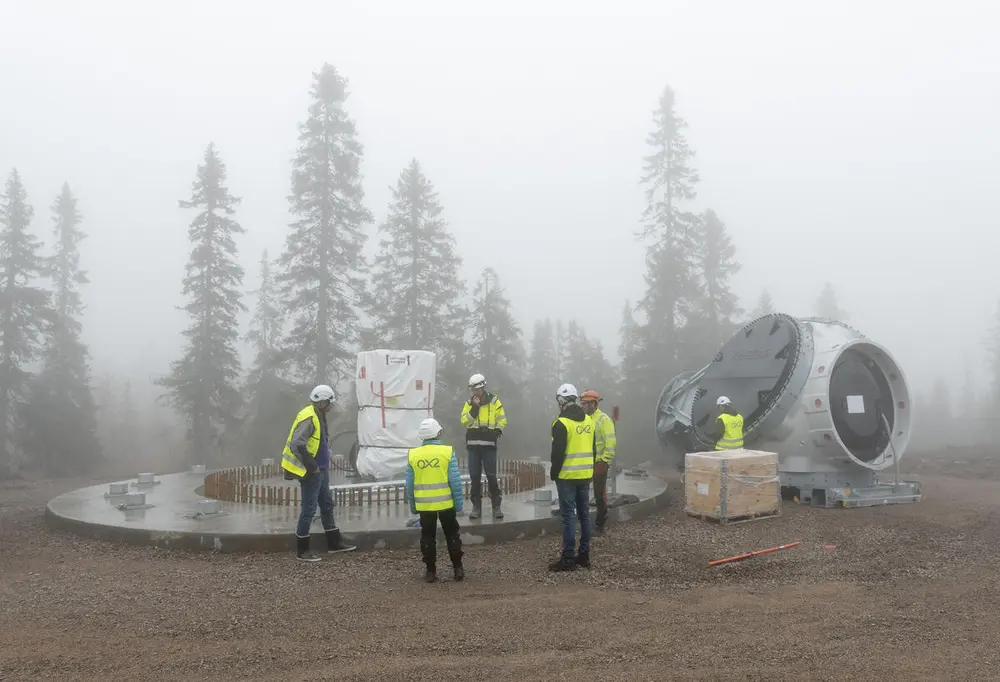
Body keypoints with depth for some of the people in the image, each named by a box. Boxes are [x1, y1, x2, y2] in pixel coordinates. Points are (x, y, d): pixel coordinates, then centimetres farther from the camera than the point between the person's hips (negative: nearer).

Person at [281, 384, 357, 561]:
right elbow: (297, 445, -30)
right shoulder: (308, 419, -21)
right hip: (311, 472, -10)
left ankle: (334, 543, 29)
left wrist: (323, 465, 16)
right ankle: (302, 550, 10)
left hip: (321, 470, 10)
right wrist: (311, 465, -22)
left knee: (327, 505, 17)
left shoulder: (319, 416, 10)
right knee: (309, 509, -1)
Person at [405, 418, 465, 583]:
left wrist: (412, 505, 11)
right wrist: (459, 504, -2)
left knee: (428, 537, 12)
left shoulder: (413, 455, -3)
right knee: (452, 536, 13)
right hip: (446, 503, -1)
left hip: (424, 505, 1)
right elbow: (455, 481, -10)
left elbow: (409, 484, 1)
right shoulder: (447, 452, -9)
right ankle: (458, 569, 15)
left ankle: (431, 571, 14)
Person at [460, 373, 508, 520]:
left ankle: (496, 506, 6)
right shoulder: (469, 402, 9)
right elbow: (464, 421, -1)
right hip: (473, 444, 3)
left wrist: (497, 432, -12)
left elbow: (502, 420, 4)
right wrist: (474, 408, -11)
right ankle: (476, 506, 13)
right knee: (474, 476, 5)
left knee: (491, 476, -3)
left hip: (489, 444, -2)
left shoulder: (494, 401, 2)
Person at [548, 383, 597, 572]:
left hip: (567, 476, -7)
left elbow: (558, 452, -15)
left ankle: (568, 559, -3)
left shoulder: (562, 423, -14)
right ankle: (584, 555, 20)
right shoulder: (588, 420, 9)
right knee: (584, 514, 13)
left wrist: (554, 473, -4)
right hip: (585, 475, 7)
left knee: (569, 516, -5)